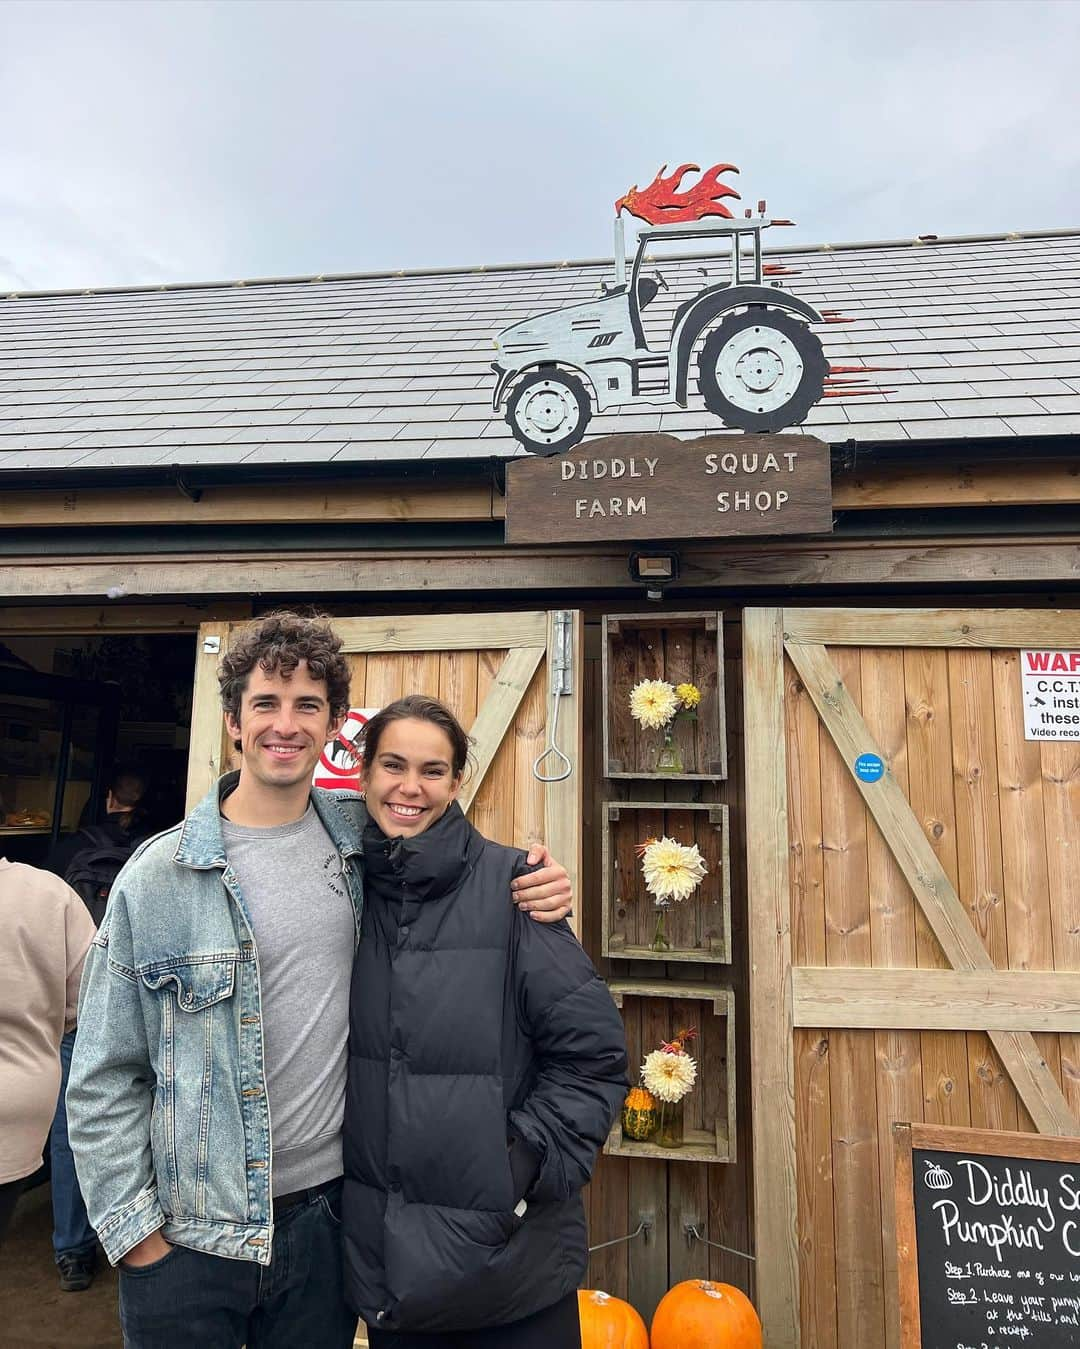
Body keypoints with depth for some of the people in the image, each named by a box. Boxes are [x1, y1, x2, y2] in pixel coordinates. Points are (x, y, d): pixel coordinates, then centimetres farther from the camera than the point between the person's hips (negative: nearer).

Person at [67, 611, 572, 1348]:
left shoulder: (364, 838, -6)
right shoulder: (158, 876, -11)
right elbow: (103, 1079, -5)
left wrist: (537, 890, -9)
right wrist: (133, 1227, -5)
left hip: (323, 1218, 2)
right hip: (188, 1235, -2)